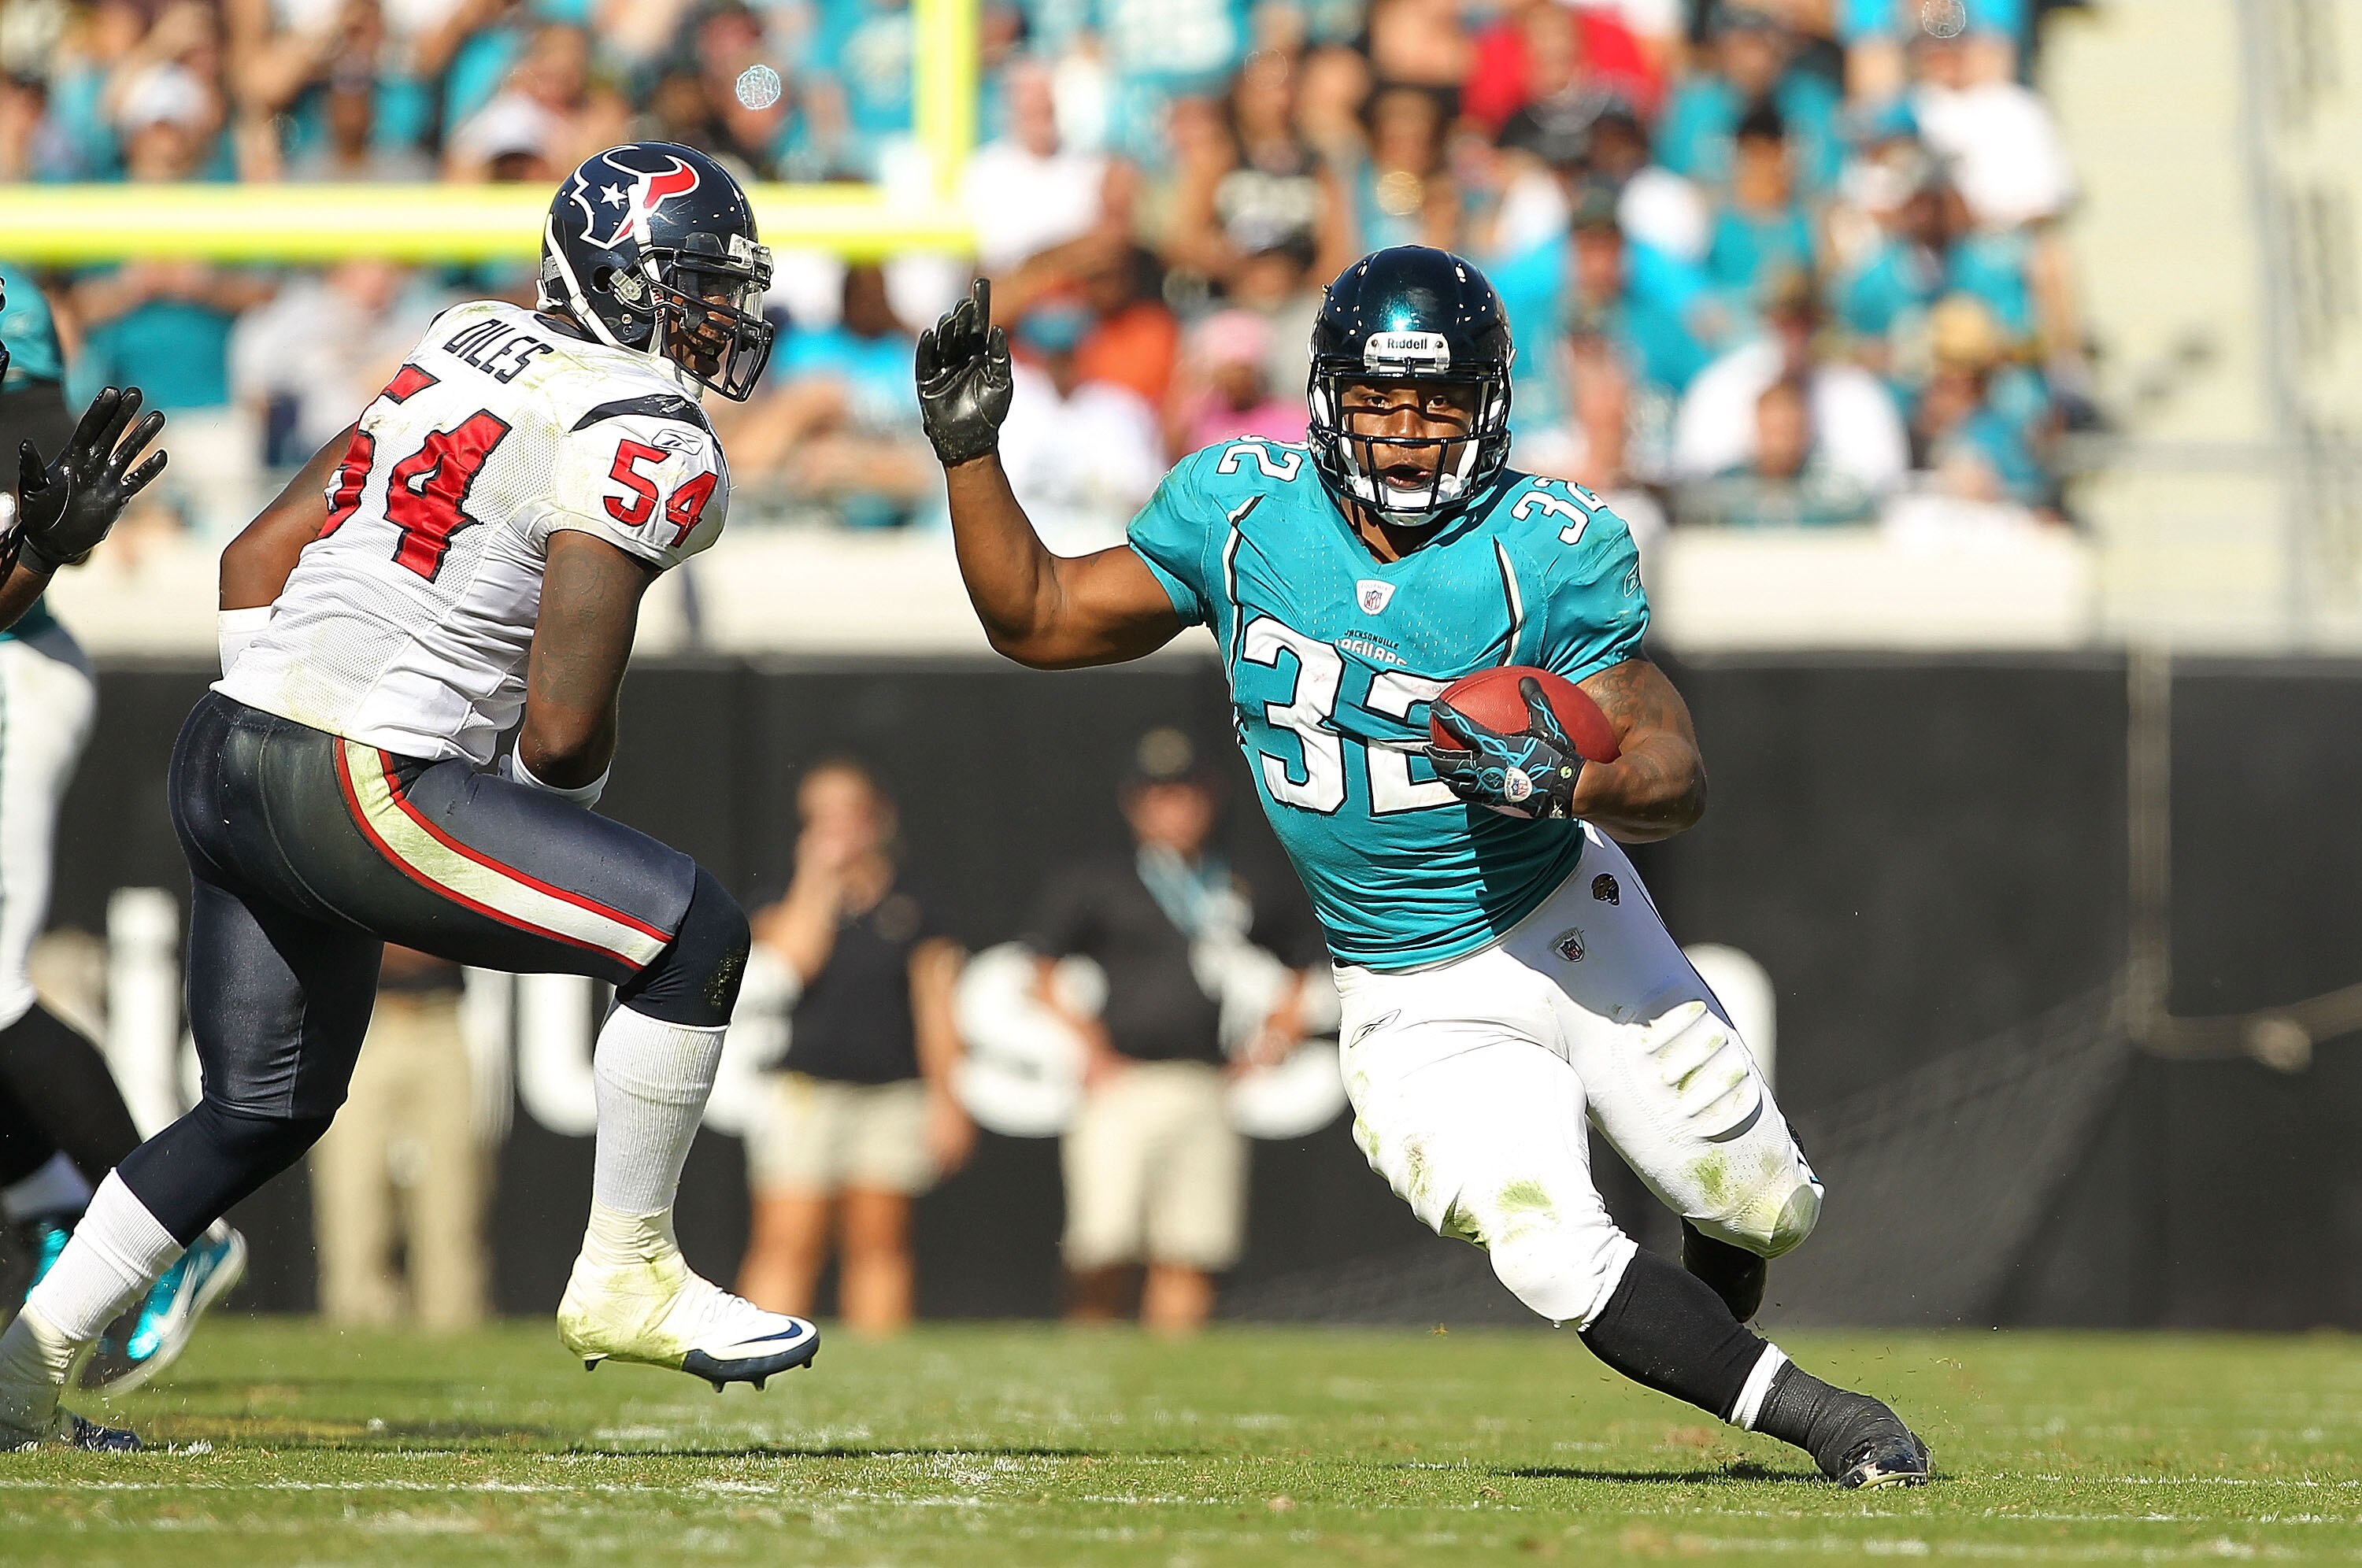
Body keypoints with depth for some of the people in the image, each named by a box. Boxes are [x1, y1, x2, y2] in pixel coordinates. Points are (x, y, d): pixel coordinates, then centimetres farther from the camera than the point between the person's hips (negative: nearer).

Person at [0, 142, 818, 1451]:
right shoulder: (638, 444, -10)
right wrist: (562, 792, 7)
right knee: (696, 935, -5)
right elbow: (563, 727, -15)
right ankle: (624, 1279, 3)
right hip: (354, 792, -9)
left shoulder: (473, 352, 16)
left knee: (266, 1108, 23)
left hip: (224, 755, 9)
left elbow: (256, 556, 20)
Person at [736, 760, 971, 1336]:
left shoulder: (911, 910, 8)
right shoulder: (792, 897, 7)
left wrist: (947, 1100, 1)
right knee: (788, 1242, -8)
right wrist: (818, 879, -8)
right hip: (805, 1089, -1)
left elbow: (936, 1008, 7)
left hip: (892, 1093, 1)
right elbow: (789, 960, -13)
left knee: (879, 1244, 3)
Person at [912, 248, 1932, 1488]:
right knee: (1561, 1267, -18)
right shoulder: (1240, 510, -6)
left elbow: (1675, 774, -17)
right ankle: (1809, 1415, 2)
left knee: (1763, 1211, 7)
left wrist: (1564, 785, -38)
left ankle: (1709, 1322, 44)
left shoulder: (1547, 549, -15)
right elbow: (1038, 620, 4)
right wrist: (968, 449, -7)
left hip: (1569, 928, 0)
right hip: (1416, 1008, 0)